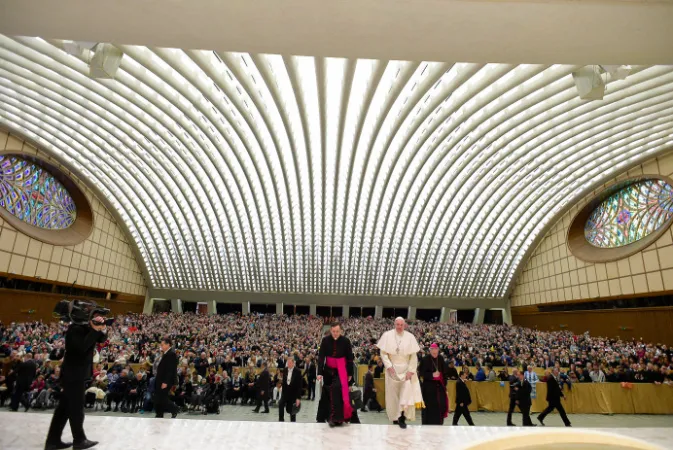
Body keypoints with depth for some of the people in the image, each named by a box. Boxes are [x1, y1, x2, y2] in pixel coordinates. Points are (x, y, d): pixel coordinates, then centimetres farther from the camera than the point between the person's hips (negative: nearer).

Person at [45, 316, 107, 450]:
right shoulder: (75, 328, -20)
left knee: (66, 407, 15)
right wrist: (95, 330, -29)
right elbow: (82, 347, -30)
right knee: (76, 408, 3)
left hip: (78, 373, 9)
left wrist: (102, 329, -12)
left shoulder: (86, 327, 6)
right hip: (74, 374, -9)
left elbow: (101, 339, 7)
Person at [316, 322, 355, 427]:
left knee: (337, 388, -21)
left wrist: (350, 373, -1)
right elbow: (321, 357, -11)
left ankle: (335, 417, -13)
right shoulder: (325, 340, -12)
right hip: (328, 369, 2)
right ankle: (322, 417, 32)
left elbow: (350, 358, -4)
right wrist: (320, 373, -16)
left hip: (341, 370, -2)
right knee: (326, 392, 12)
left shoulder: (345, 341, -13)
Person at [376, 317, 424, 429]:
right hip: (392, 369, 0)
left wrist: (411, 370, -11)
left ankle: (402, 417, -3)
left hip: (406, 369, 0)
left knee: (407, 392, -11)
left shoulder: (410, 337, -6)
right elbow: (383, 352, -6)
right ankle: (395, 417, 22)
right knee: (393, 394, 7)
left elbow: (413, 356, -4)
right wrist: (389, 366, -16)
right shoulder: (387, 335, -7)